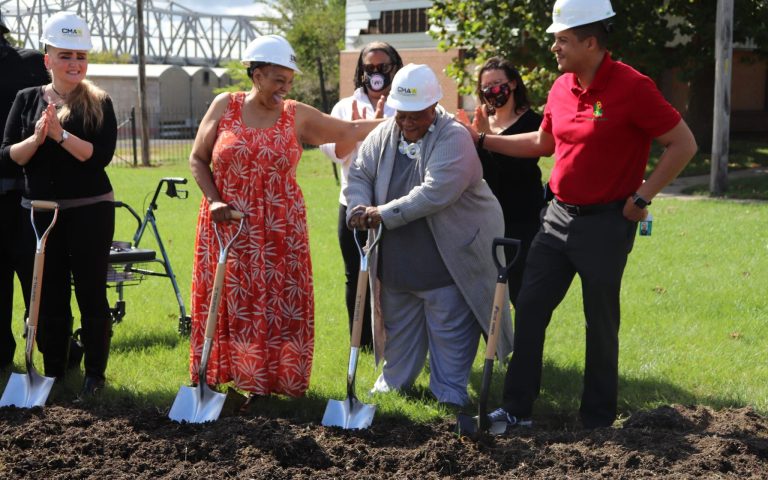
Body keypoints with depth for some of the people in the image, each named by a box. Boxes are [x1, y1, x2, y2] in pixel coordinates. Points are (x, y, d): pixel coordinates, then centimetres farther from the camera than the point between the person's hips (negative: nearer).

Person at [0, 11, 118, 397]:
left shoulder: (99, 104, -1)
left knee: (91, 294, 2)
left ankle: (95, 373, 13)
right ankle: (53, 372, 18)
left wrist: (60, 135, -23)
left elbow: (101, 155, -14)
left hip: (89, 211, -3)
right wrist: (35, 138, -18)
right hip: (39, 212, 3)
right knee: (47, 296, 7)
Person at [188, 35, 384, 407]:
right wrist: (214, 201, -7)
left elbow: (349, 131, 4)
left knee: (278, 305, -1)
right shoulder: (225, 107, 1)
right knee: (227, 304, 3)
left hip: (280, 231, 1)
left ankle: (264, 383, 7)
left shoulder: (297, 116, 2)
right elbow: (198, 159, 5)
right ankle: (218, 377, 13)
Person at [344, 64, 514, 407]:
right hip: (396, 260, 6)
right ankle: (394, 382, 35)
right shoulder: (383, 136, 3)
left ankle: (449, 393, 14)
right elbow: (359, 174, 5)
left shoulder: (454, 138, -18)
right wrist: (359, 209, -17)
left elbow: (434, 193, -28)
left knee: (450, 330, 2)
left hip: (450, 257, -6)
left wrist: (383, 214, -27)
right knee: (399, 325, 19)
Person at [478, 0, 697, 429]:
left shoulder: (632, 87, -16)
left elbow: (683, 144, -14)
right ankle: (517, 409, 15)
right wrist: (483, 139, 17)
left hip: (606, 224, -7)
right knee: (529, 308, 6)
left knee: (601, 322, 4)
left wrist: (641, 198, -14)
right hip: (560, 216, 7)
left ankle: (598, 421, 17)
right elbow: (541, 143, 22)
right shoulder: (562, 88, 6)